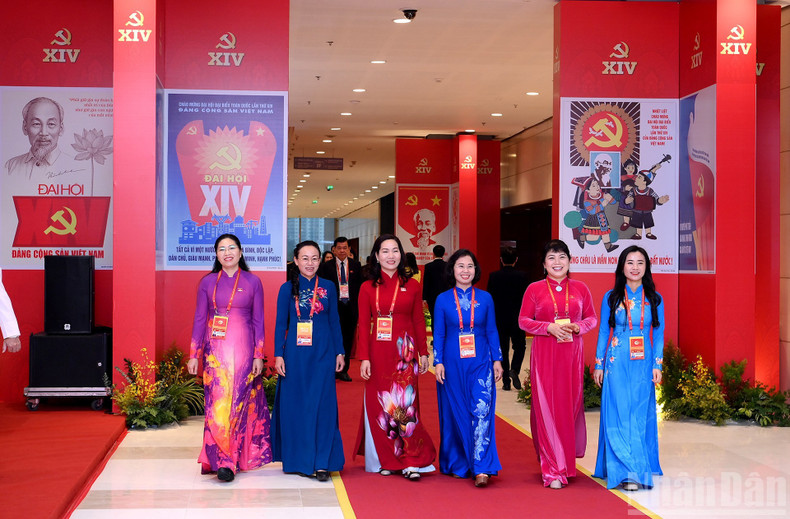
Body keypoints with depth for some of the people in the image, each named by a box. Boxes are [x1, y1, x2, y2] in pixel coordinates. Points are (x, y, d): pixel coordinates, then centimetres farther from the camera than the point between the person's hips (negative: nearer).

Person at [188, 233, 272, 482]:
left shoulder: (252, 282, 4)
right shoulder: (207, 282, 6)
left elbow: (258, 321, 4)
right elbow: (199, 320, 7)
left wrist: (259, 356, -2)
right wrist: (194, 355, 3)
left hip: (243, 349, 0)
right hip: (215, 349, 1)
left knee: (240, 403, 0)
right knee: (218, 404, -5)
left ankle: (229, 459, 8)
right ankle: (223, 460, 1)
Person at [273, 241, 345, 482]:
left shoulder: (328, 287, 6)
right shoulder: (288, 288, 2)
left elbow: (334, 321, 9)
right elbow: (280, 323, 2)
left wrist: (339, 352, 6)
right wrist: (278, 355, -3)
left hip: (322, 353, 1)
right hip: (296, 353, -1)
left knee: (322, 406, -2)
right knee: (295, 405, 3)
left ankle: (322, 462, 2)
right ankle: (299, 460, 13)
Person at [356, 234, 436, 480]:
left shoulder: (412, 286, 5)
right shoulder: (368, 288, 4)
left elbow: (419, 321, 8)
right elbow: (364, 325, 2)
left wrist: (423, 353, 6)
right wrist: (364, 358, -3)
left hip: (405, 351, 0)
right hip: (378, 351, 1)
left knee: (405, 404, -3)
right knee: (379, 404, 4)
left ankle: (411, 461, 2)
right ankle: (385, 460, 15)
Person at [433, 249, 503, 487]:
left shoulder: (485, 298, 6)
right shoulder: (443, 300, 4)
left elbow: (492, 332, 8)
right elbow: (438, 334, 4)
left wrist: (497, 360, 2)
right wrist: (438, 362, -3)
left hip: (480, 363, 0)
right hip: (453, 364, 0)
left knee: (481, 410, -12)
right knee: (456, 413, 6)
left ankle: (481, 467, -12)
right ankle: (457, 464, 20)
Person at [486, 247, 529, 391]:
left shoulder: (494, 276, -5)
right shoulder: (522, 276, -7)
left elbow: (489, 298, -2)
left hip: (499, 319, 1)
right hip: (517, 319, -1)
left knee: (503, 350, 8)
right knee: (520, 347, 16)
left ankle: (506, 382, 8)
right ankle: (514, 370, -8)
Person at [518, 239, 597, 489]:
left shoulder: (580, 288, 8)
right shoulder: (534, 289, 2)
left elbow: (592, 318, 11)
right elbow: (523, 320, 1)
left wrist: (578, 327, -10)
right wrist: (549, 328, -14)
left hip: (572, 354, 2)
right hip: (544, 354, -2)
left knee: (570, 406, 6)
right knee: (546, 408, -5)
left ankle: (565, 457, 28)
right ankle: (553, 471, 0)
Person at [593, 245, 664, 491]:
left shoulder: (655, 299, 5)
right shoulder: (611, 298, 2)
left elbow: (659, 334, 6)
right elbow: (603, 332, 6)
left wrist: (657, 365, -1)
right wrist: (598, 364, 3)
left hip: (643, 364, 1)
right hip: (617, 363, -1)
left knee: (641, 417, 3)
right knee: (619, 417, -6)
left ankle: (640, 469, 13)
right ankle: (626, 472, -3)